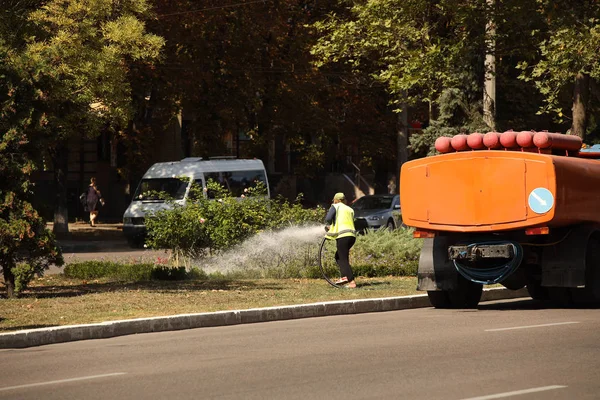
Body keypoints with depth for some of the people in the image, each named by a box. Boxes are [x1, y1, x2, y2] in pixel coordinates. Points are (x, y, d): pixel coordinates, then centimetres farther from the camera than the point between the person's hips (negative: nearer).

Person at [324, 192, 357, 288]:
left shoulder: (335, 206, 6)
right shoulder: (350, 210, 23)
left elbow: (328, 218, -8)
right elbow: (350, 223, 19)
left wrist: (329, 225, 15)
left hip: (342, 236, -7)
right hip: (352, 236, 7)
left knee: (343, 260, -5)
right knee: (338, 256, 21)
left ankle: (352, 282, -14)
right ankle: (344, 276, 7)